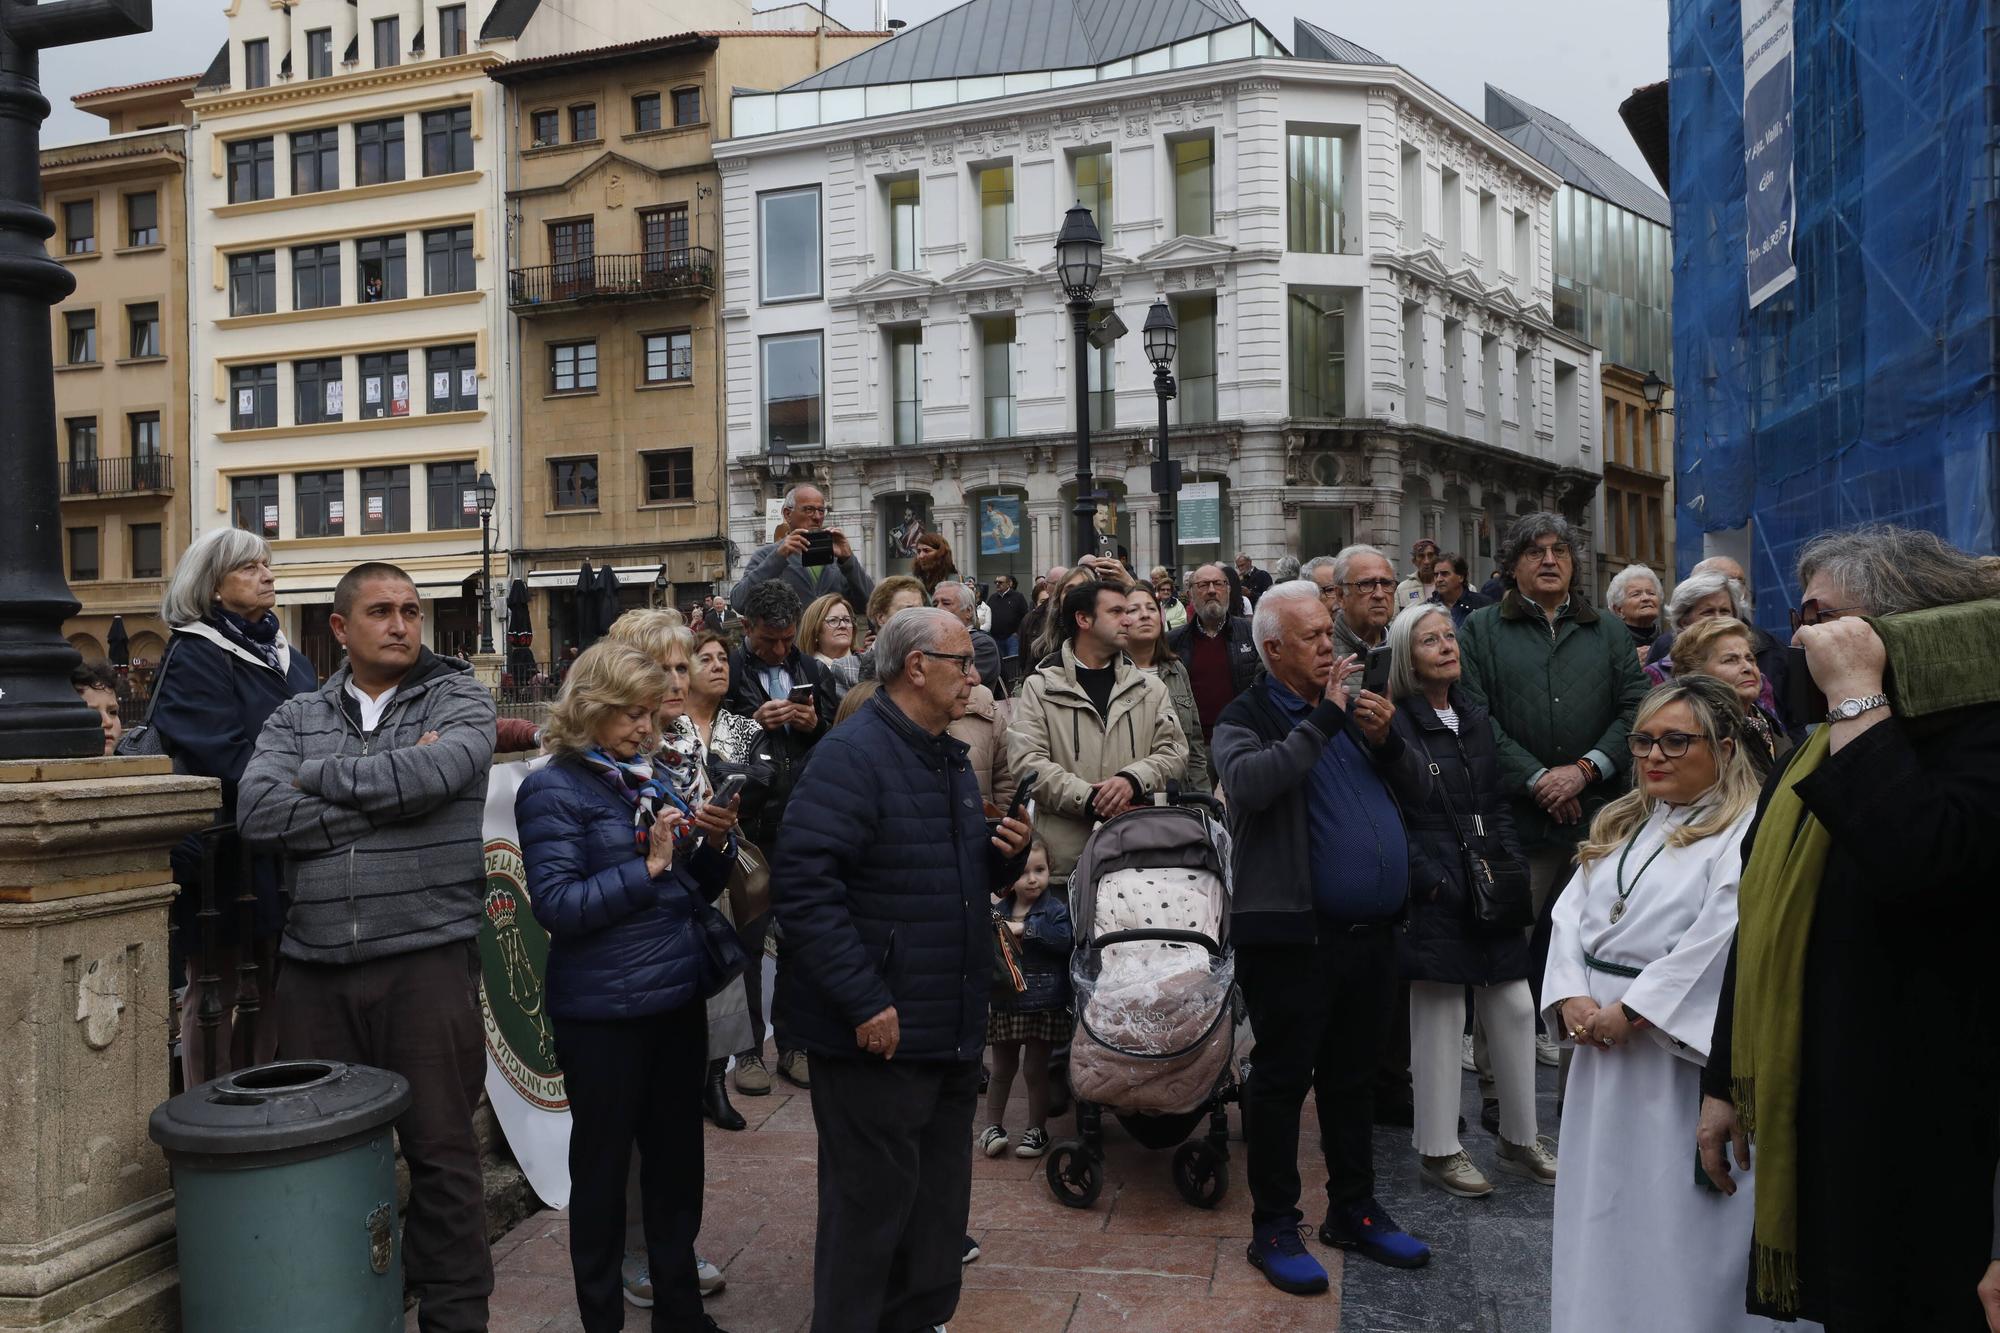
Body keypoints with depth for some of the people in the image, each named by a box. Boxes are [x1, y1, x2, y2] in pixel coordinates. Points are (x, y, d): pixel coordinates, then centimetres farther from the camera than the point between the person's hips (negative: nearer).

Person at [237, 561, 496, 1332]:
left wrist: (319, 775, -4)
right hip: (313, 966, 3)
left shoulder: (459, 698, 4)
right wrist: (388, 790, -11)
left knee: (441, 1150, 3)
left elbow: (430, 774, -17)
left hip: (428, 958, -3)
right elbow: (258, 813, -6)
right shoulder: (296, 718, 11)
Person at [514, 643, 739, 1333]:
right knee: (603, 1165, 9)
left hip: (679, 995, 6)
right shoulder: (554, 789, -8)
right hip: (603, 1010, -6)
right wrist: (648, 866, -20)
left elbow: (699, 890, 14)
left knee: (677, 1156, 15)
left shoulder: (652, 778, 9)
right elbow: (557, 906, -16)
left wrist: (716, 844, -6)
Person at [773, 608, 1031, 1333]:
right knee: (871, 1202, 3)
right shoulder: (853, 755, -17)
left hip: (952, 1029, 9)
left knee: (940, 1198, 20)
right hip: (879, 1031, -9)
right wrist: (863, 1000, -25)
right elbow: (802, 882, -25)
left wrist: (1004, 855, 2)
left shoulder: (950, 758, 14)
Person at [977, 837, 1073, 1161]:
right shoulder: (997, 912, 4)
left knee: (1035, 1070, 7)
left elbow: (1065, 937, -27)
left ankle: (1037, 1129, 23)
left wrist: (1024, 928, -27)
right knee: (1002, 1070, 16)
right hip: (1003, 1004, 3)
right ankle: (993, 1126, 29)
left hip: (1043, 1006, -3)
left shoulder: (1055, 910, -7)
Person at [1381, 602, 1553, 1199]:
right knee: (1440, 1016, 2)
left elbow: (1495, 804, 17)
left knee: (1515, 1009, 9)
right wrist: (1432, 881, -17)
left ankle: (1519, 1138, 26)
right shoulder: (1394, 725, -10)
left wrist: (1513, 864, 4)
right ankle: (1439, 1150, 16)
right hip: (1435, 893, -6)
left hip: (1490, 883, 7)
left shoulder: (1474, 719, 13)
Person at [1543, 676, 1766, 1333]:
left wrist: (1632, 1009, -18)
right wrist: (1572, 996, -6)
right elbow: (1571, 912, 9)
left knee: (1673, 1215, 2)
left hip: (1682, 1049, -7)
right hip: (1601, 1048, 7)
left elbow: (1717, 940, -21)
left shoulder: (1747, 831, -10)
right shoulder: (1621, 823, 14)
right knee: (1600, 1202, 16)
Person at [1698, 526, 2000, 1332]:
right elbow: (1765, 920, 14)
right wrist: (1724, 1081, 15)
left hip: (1911, 1124, -7)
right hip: (1797, 1112, 8)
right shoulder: (1821, 748, 12)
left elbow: (1909, 858, -36)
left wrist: (1857, 693, -24)